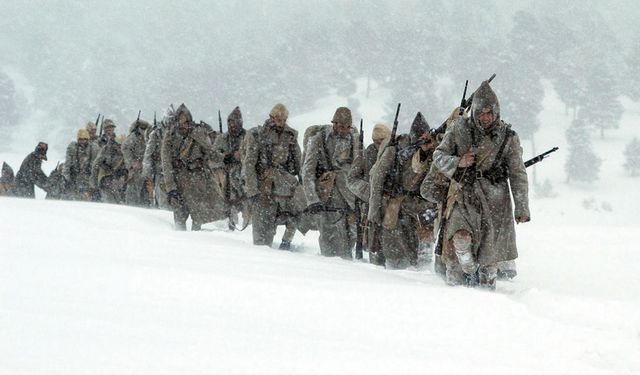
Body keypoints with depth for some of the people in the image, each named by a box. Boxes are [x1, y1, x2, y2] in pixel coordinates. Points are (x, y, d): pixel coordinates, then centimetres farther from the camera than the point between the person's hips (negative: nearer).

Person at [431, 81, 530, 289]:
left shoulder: (507, 137, 0)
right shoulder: (460, 130, 1)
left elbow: (518, 175, 3)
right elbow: (438, 156, 7)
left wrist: (522, 208, -1)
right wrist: (458, 163, -15)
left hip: (495, 201, 0)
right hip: (464, 195, 0)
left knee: (490, 249, 2)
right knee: (461, 238, -22)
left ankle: (487, 285, 22)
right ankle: (469, 273, -2)